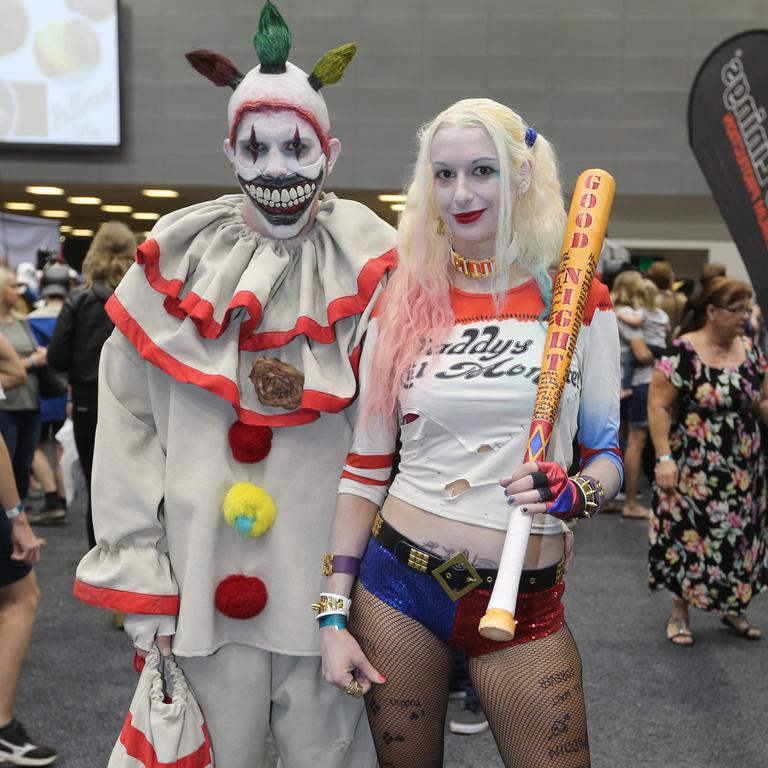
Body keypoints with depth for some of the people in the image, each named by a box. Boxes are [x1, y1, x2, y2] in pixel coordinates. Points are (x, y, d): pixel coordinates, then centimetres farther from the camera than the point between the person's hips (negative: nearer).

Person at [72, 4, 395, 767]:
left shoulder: (365, 263, -1)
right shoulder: (179, 258, 3)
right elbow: (126, 421, 3)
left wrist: (313, 390, -14)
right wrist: (137, 575, 0)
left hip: (323, 579, -1)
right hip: (205, 578, 1)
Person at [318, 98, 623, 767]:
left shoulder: (576, 298, -1)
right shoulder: (400, 306, 1)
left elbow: (609, 452, 6)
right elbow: (364, 468, 3)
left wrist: (574, 492, -17)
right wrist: (334, 614, -1)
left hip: (523, 602, -1)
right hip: (396, 580, 1)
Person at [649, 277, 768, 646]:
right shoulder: (682, 353, -14)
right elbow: (658, 405, -15)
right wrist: (664, 457, -20)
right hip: (695, 471, -6)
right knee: (689, 535, 3)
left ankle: (734, 607, 31)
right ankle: (679, 614, 18)